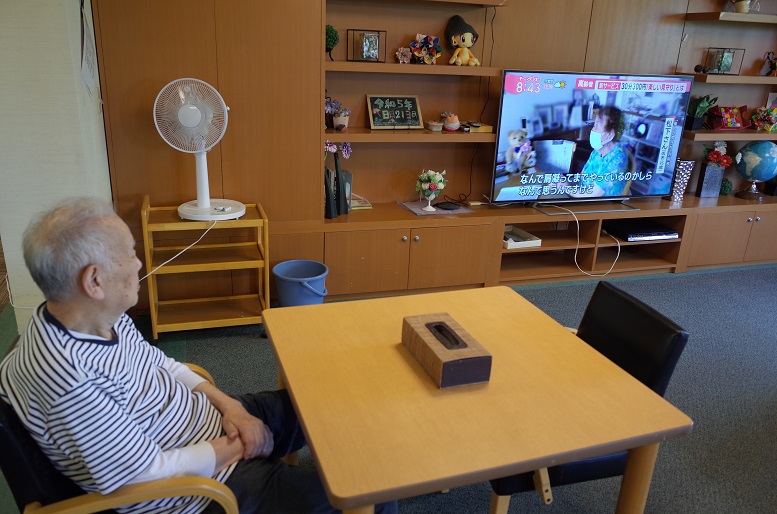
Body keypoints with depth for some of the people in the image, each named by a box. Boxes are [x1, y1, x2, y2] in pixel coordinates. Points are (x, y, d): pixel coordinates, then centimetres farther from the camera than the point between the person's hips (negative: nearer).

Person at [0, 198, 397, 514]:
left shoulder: (103, 316, -8)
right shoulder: (66, 379, -34)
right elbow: (149, 473, -28)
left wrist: (226, 404, -5)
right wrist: (239, 446, -14)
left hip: (214, 420, 8)